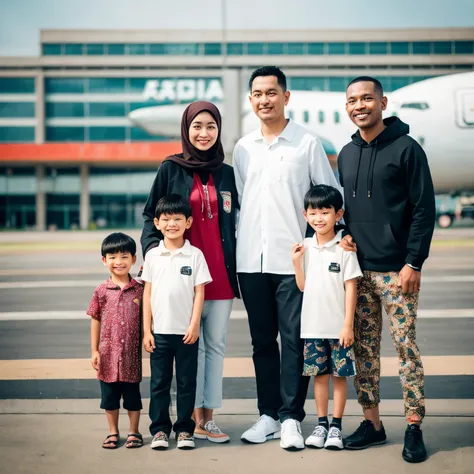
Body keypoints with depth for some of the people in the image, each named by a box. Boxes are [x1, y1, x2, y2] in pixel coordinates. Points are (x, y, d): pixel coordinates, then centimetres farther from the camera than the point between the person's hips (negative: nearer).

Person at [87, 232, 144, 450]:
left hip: (132, 353, -1)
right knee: (109, 395, 11)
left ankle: (134, 432, 23)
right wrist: (94, 351, 2)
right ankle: (113, 432, 25)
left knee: (132, 393, 9)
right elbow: (95, 321, 4)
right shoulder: (101, 291, -1)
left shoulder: (139, 289, -2)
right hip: (108, 353, 1)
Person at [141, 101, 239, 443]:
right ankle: (196, 418, 8)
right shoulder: (171, 169, 3)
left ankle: (207, 417, 14)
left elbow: (233, 223, 15)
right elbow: (151, 216, 2)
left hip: (221, 273, 3)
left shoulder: (227, 173, 11)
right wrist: (153, 248, -14)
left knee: (216, 344, 6)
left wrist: (237, 267, 10)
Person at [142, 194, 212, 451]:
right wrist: (146, 330, 1)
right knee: (159, 382, 6)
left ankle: (184, 429, 15)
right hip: (159, 331, 1)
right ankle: (159, 429, 16)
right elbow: (147, 293, 5)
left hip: (186, 331, -1)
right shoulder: (152, 255, 4)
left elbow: (199, 292, -1)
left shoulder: (195, 255, 0)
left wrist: (194, 325, -9)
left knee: (187, 382, 6)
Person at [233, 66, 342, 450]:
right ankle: (269, 414, 19)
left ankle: (291, 418, 6)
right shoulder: (243, 148, 12)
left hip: (293, 258, -4)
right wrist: (238, 242, 11)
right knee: (262, 341, 10)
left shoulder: (307, 143, 1)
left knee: (294, 340, -2)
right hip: (251, 260, 4)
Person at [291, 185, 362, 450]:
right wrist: (296, 262, -7)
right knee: (319, 374, 11)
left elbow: (351, 288, -8)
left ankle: (336, 426, 14)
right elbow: (302, 286, 8)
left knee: (339, 375, 5)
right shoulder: (306, 247, 4)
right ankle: (321, 424, 21)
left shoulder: (344, 248, -7)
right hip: (313, 326, 4)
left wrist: (348, 325, -11)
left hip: (338, 327, -4)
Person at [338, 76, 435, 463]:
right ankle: (372, 423, 18)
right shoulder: (346, 154, 13)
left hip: (396, 269, -5)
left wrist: (414, 262, -14)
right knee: (364, 348, 8)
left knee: (405, 345, -4)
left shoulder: (406, 149, -4)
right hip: (356, 270, 6)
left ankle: (414, 427, 4)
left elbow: (424, 209, -8)